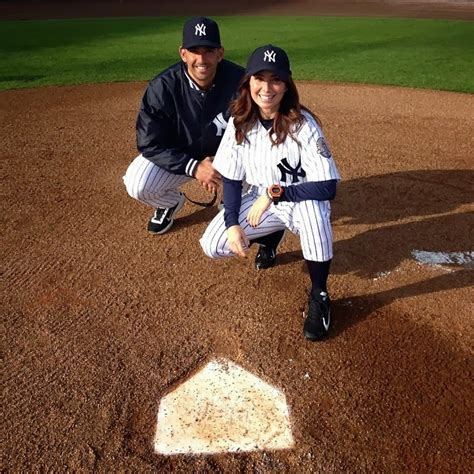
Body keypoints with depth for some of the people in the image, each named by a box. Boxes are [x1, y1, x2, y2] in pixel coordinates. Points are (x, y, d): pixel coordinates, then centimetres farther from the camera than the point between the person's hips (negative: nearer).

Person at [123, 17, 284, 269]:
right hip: (179, 157, 0)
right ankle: (171, 203, 14)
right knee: (137, 184, -24)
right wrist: (193, 167, -30)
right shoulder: (162, 87, -22)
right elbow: (150, 144, -19)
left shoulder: (239, 81, -22)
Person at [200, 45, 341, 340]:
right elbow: (232, 179, -2)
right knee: (213, 245, -15)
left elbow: (327, 187, -27)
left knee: (312, 206, -40)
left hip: (301, 202, -4)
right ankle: (270, 234, 19)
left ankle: (319, 296, -18)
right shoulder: (240, 123, -9)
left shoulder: (303, 125, -23)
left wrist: (274, 193, -31)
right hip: (259, 202, 4)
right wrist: (232, 224, -15)